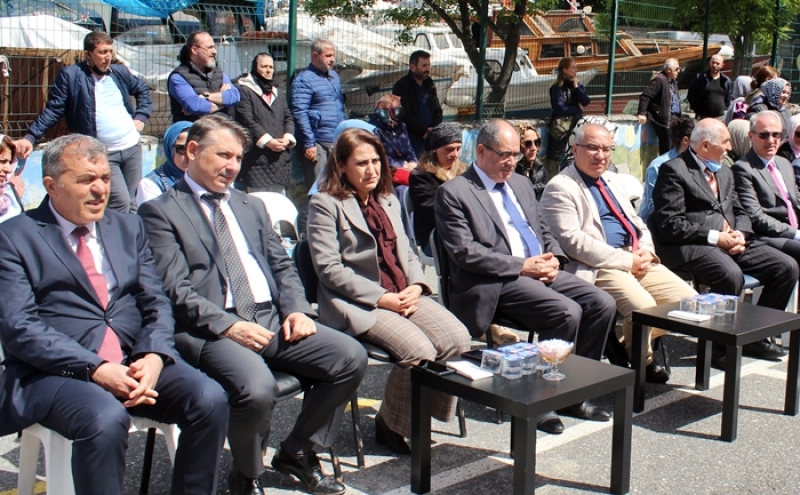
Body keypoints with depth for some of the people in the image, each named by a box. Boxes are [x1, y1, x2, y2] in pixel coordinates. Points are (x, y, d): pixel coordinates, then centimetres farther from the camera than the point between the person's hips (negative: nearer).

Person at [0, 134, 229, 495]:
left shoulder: (128, 227, 16)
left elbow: (156, 303, 11)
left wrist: (154, 355, -11)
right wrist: (94, 368, -21)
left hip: (134, 360, 5)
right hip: (55, 370, -4)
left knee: (210, 400, -21)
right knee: (106, 418, -35)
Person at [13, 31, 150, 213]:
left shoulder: (120, 71, 7)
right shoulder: (70, 75, -7)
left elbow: (143, 90, 24)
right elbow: (53, 110, -8)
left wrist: (141, 117, 9)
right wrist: (30, 137, -19)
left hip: (132, 146, 5)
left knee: (131, 203, 11)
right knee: (120, 202, -15)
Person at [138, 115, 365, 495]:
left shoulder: (251, 207, 24)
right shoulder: (161, 213, 2)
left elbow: (282, 266, 20)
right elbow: (174, 290, -9)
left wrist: (296, 309, 0)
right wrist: (227, 325, -21)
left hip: (272, 319, 7)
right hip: (212, 330, -6)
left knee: (351, 357, -13)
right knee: (257, 388, -35)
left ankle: (297, 451, 7)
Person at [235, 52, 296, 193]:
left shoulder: (279, 94, 24)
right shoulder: (245, 91, -1)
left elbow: (288, 118, 18)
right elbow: (247, 121, -10)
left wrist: (288, 137, -3)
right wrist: (267, 141, -16)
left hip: (281, 157, 7)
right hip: (257, 157, -7)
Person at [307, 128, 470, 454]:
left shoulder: (388, 201, 22)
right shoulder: (325, 204, -1)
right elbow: (328, 268, -10)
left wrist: (416, 286, -2)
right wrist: (382, 297, -15)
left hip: (405, 297, 7)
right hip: (359, 304, -6)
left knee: (457, 339, -19)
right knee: (419, 351, -28)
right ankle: (390, 426, -3)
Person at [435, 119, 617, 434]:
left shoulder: (521, 184, 20)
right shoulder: (454, 193, -5)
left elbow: (543, 230, 24)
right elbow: (465, 252, -14)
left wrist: (554, 257, 1)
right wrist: (521, 265, -17)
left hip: (542, 272, 8)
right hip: (495, 282, -8)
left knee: (602, 303, -10)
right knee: (566, 311, -27)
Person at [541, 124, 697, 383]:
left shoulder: (611, 180, 21)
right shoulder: (560, 187, -6)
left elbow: (636, 223, 24)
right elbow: (573, 241, -16)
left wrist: (646, 250, 0)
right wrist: (627, 260, -16)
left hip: (638, 261, 8)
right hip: (599, 267, -8)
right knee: (643, 307, -30)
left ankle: (626, 343, 14)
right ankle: (642, 363, 1)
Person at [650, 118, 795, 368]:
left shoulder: (724, 171, 21)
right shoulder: (674, 170, -6)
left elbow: (740, 212, 22)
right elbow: (670, 224, -14)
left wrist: (740, 234, -2)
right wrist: (715, 237, -17)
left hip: (732, 242, 8)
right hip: (693, 246, -8)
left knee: (787, 267, -6)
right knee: (731, 274, -35)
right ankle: (717, 345, -16)